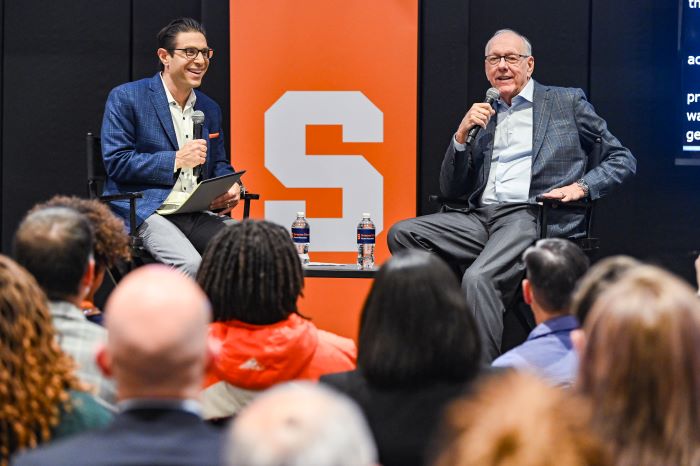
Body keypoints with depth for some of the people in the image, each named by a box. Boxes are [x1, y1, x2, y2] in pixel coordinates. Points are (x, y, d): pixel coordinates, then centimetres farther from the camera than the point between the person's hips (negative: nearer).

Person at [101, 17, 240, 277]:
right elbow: (115, 161, -6)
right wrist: (176, 160, -13)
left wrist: (231, 187, 2)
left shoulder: (210, 109, 21)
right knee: (191, 265, -34)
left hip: (199, 214, 6)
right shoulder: (126, 98, 1)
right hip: (145, 213, -6)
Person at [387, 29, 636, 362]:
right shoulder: (483, 116, 23)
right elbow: (451, 190, 19)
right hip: (480, 218, 6)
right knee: (402, 234, -15)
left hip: (533, 217, -6)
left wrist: (581, 186, -9)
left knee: (478, 277, -32)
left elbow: (623, 160, 9)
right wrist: (462, 133, 4)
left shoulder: (567, 102, 11)